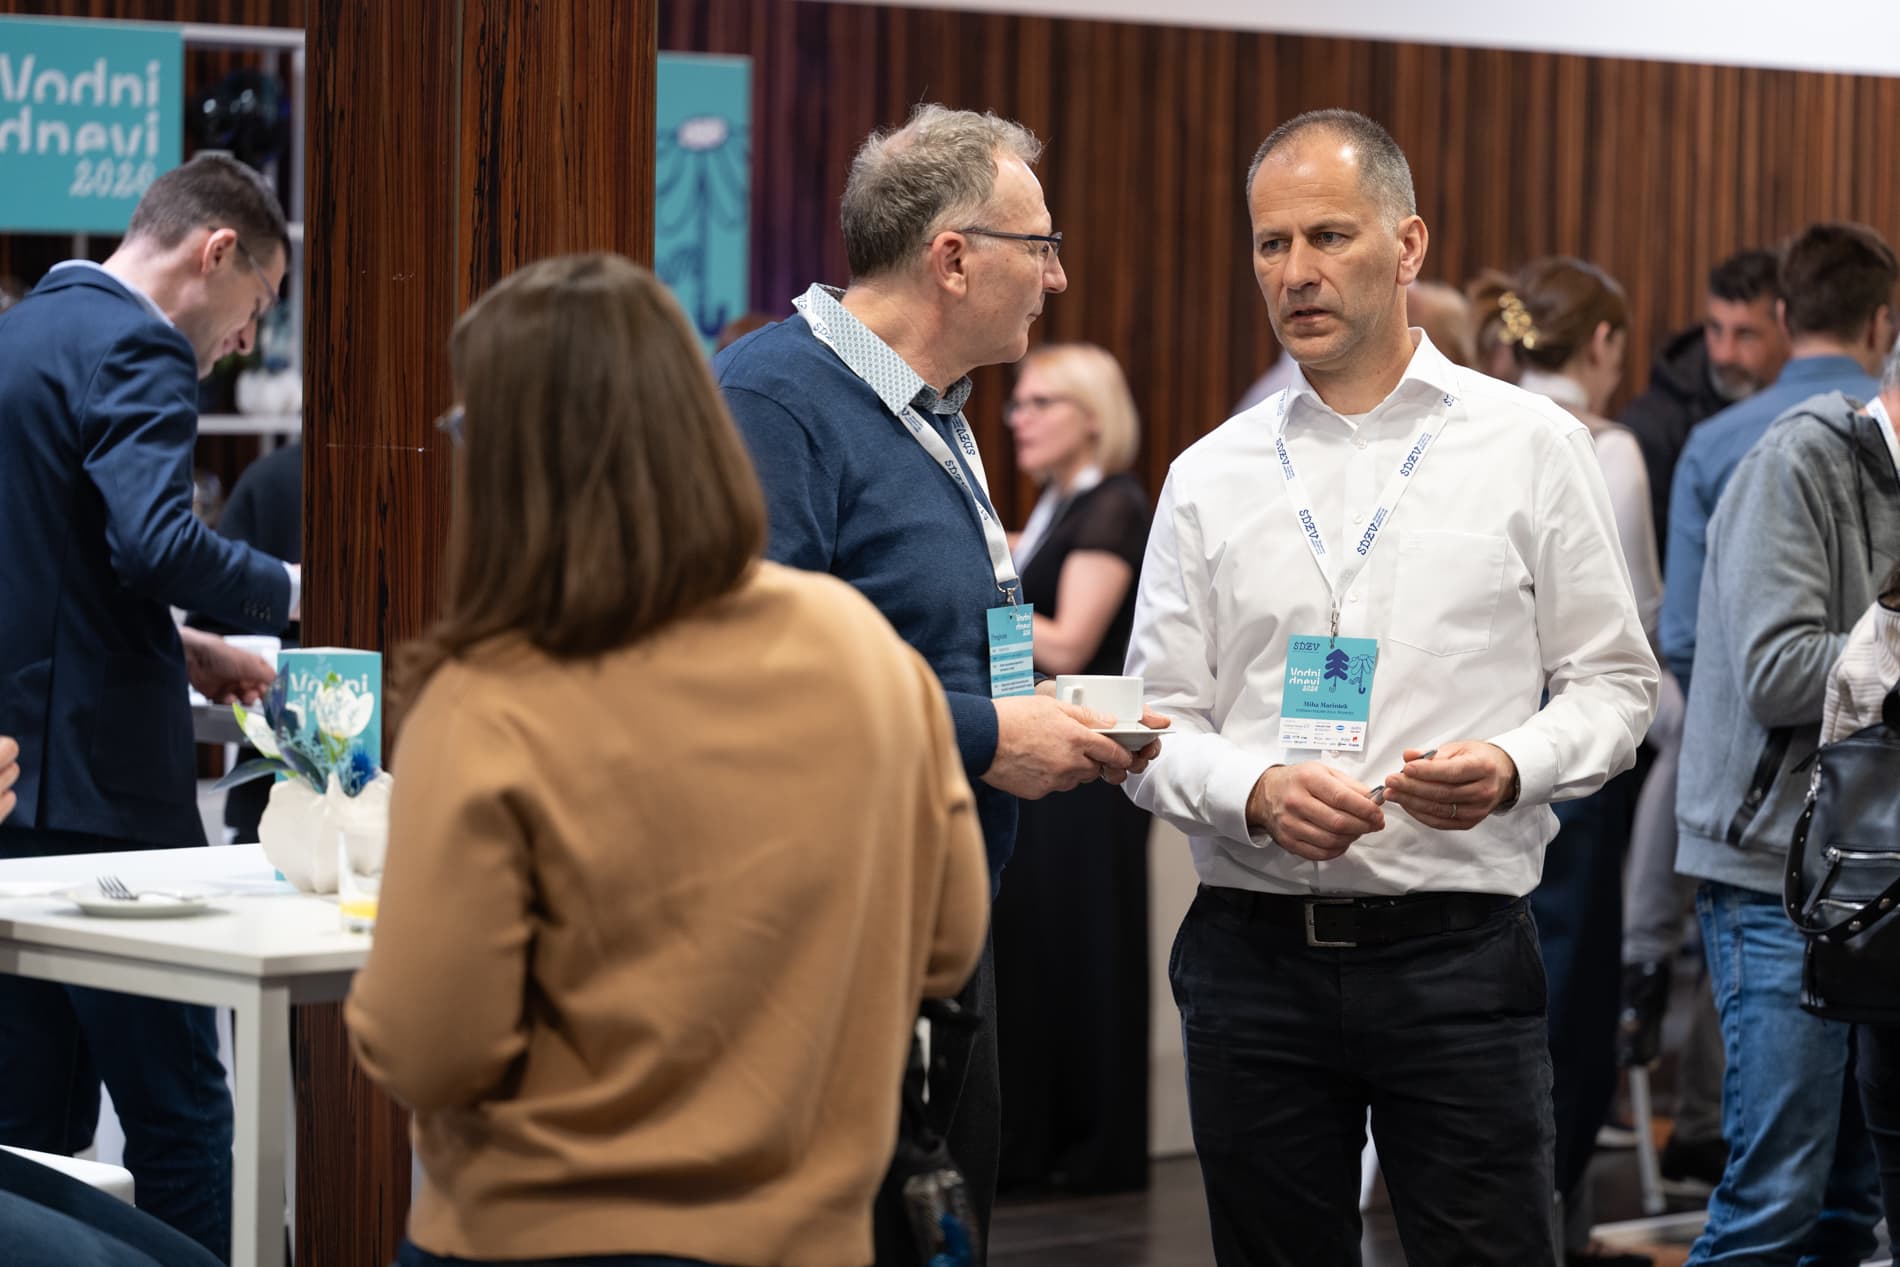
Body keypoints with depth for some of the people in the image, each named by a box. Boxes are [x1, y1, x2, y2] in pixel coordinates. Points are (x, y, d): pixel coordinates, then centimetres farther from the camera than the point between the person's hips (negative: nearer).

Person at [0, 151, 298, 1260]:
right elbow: (157, 541, -28)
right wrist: (286, 590, -12)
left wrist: (179, 650, 20)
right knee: (179, 1112, -4)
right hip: (102, 781, -9)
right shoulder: (137, 350, -12)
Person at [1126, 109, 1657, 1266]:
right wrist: (1258, 793, -13)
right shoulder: (1211, 477, 8)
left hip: (1458, 952, -2)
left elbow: (1611, 684, 5)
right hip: (1254, 947, 2)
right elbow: (1158, 724, 7)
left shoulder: (1530, 447, 4)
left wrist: (1511, 767, -15)